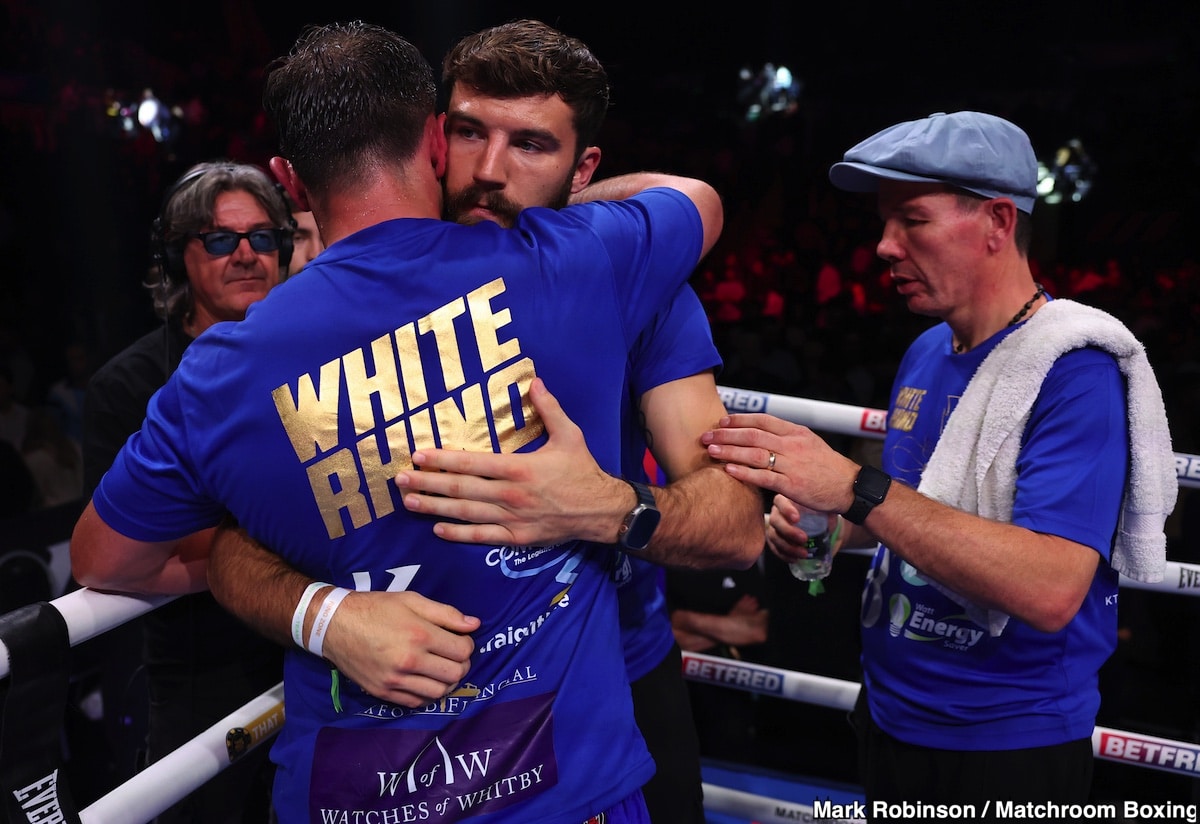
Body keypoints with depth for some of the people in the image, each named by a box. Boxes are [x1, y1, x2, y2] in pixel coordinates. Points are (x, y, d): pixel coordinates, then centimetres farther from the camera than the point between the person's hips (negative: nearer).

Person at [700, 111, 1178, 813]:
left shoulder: (1076, 368, -20)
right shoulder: (926, 353, 3)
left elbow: (1050, 591, -31)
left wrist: (854, 488, -34)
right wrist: (826, 523, -5)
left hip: (1008, 750, -7)